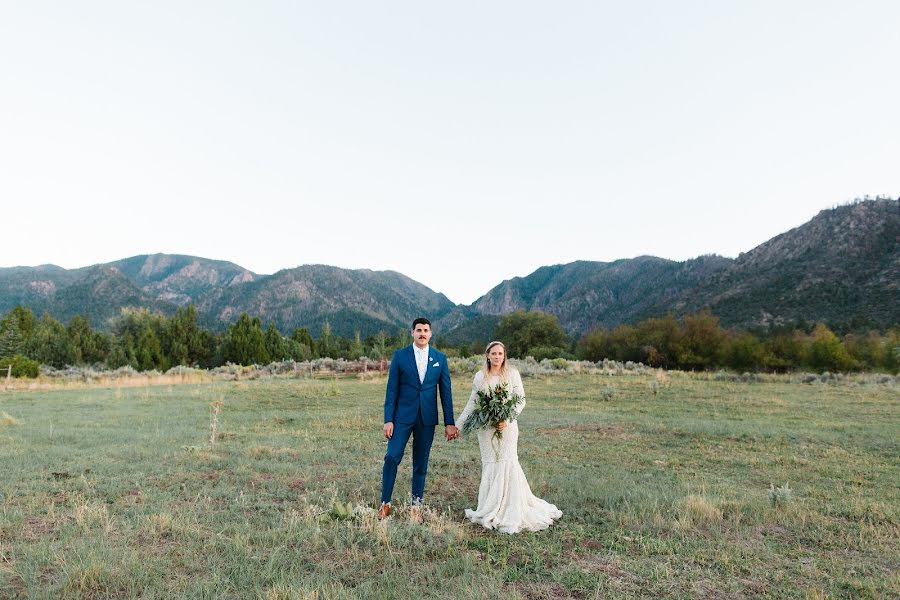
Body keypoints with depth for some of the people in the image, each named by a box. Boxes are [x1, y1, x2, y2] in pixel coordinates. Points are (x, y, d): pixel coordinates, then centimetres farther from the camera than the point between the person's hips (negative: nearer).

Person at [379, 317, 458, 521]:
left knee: (421, 463, 8)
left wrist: (449, 423, 2)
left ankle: (416, 506, 20)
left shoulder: (440, 358, 5)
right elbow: (392, 390, -2)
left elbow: (446, 392, 5)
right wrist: (388, 420, -7)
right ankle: (385, 503, 8)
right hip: (403, 416, -1)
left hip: (427, 418, 2)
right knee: (392, 457, -7)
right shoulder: (400, 356, -1)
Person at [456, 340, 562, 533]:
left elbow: (521, 400, -2)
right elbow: (472, 403, 10)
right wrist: (457, 424, 8)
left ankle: (509, 514, 6)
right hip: (485, 428, 2)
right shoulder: (479, 376, 5)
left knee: (507, 465, -5)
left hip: (506, 427, -2)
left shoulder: (512, 374, -2)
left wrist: (507, 418, -16)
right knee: (489, 466, 5)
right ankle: (490, 511, 16)